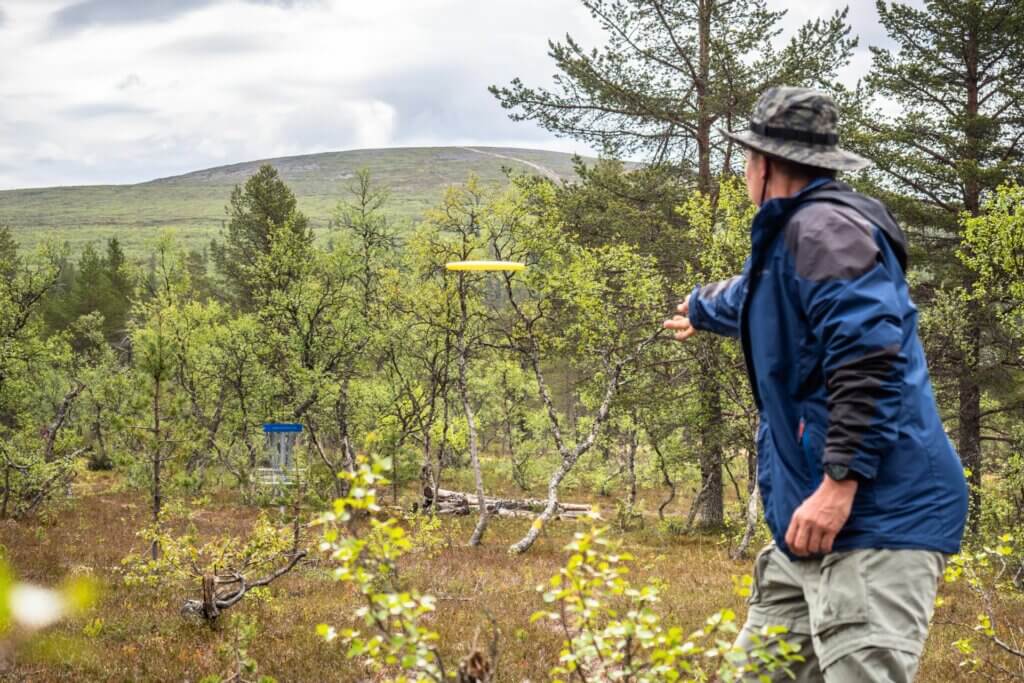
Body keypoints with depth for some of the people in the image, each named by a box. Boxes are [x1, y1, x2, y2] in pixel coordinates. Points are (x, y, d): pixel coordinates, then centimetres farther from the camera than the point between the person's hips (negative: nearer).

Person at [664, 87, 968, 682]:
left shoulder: (824, 228, -13)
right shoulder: (789, 236, 20)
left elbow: (868, 359, -25)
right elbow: (752, 298, 45)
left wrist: (839, 482, -29)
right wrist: (700, 308, 65)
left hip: (877, 517, -11)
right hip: (819, 520, 11)